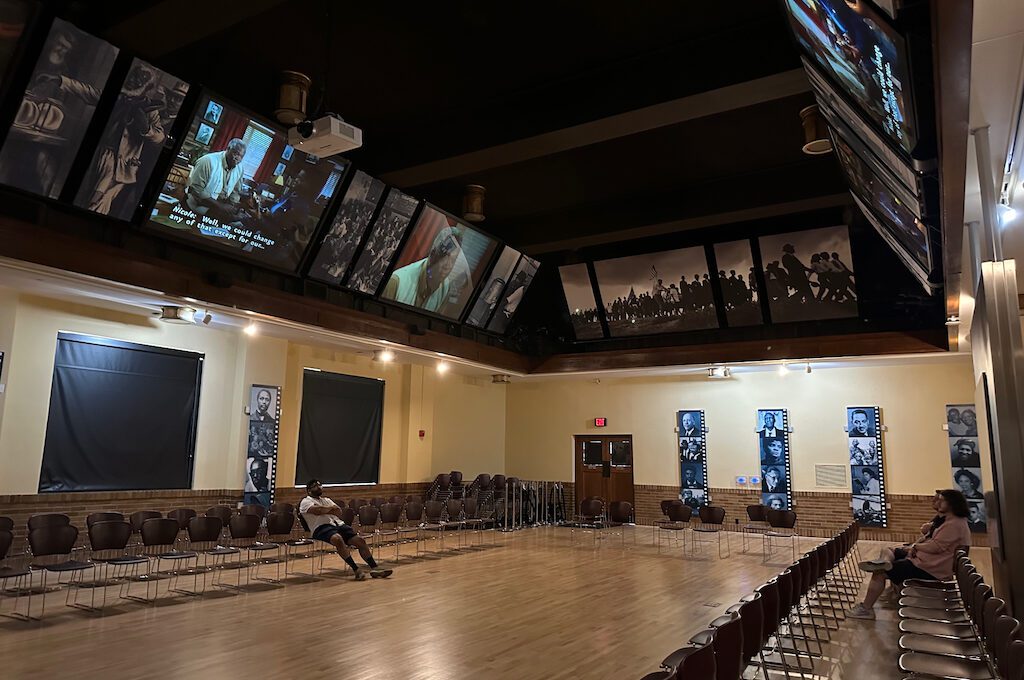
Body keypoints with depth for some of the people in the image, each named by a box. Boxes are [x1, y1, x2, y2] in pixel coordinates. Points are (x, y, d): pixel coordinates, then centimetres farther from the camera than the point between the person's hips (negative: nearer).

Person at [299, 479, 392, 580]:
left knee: (359, 539, -12)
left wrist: (324, 510, -2)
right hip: (321, 527, -7)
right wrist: (331, 508, 5)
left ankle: (374, 568, -14)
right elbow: (317, 511, -13)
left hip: (338, 524, 7)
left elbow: (339, 512, 15)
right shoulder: (306, 501, 9)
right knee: (338, 539, -38)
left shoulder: (326, 500, 30)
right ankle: (356, 570, -38)